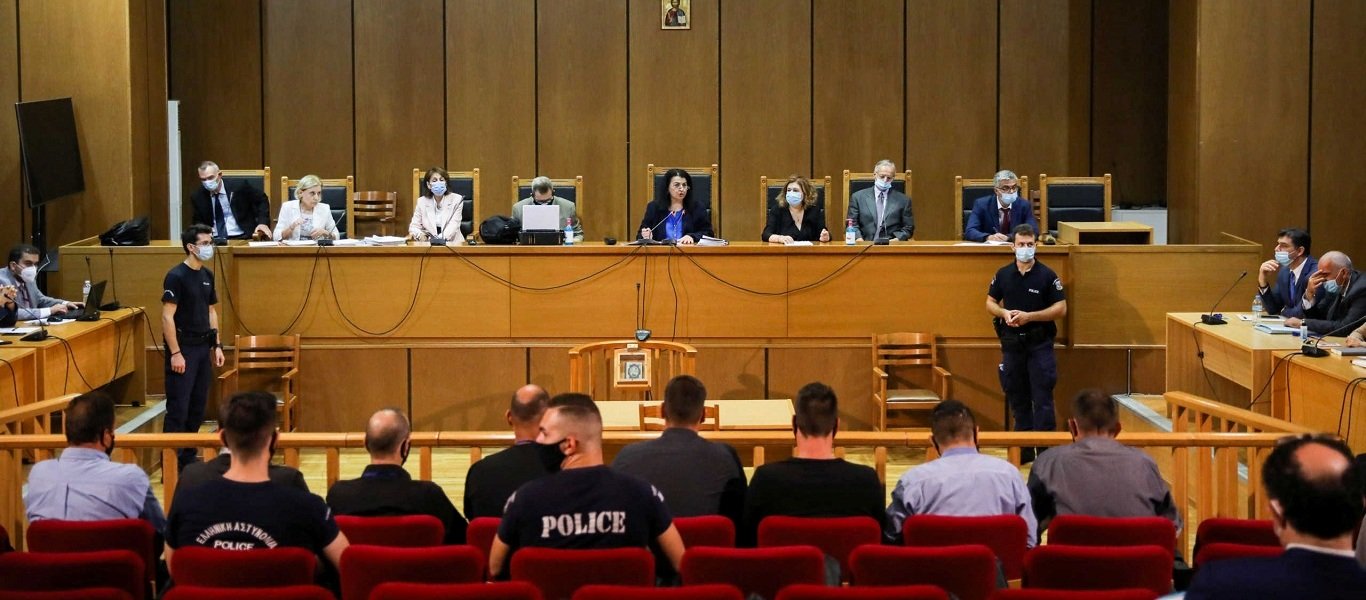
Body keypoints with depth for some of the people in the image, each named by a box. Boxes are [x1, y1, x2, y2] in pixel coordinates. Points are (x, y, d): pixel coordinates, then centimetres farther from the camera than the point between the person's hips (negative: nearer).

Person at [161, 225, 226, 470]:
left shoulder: (207, 275, 10)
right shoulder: (176, 276, -13)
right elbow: (167, 317, -16)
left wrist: (217, 345, 13)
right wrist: (175, 353, -20)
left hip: (203, 347, 8)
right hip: (183, 348, -8)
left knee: (198, 406, 11)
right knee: (178, 407, -6)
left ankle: (188, 457, 21)